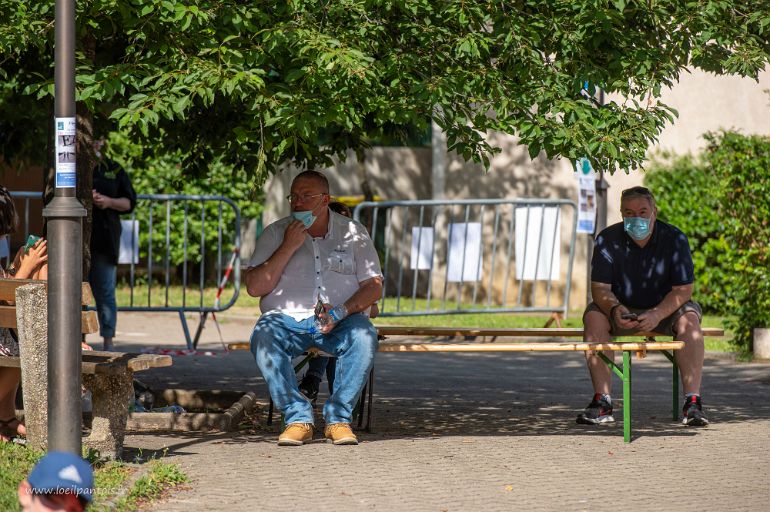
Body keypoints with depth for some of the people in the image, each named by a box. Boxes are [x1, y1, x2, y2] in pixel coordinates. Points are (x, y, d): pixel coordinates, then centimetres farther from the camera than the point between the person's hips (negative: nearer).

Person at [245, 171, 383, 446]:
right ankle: (298, 417, -31)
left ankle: (338, 417, -25)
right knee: (263, 337, -33)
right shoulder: (275, 233, 7)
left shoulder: (352, 232, 8)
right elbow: (254, 287, -2)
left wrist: (341, 311, -16)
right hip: (287, 319, 0)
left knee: (364, 337, -33)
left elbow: (374, 286, 2)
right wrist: (288, 248, -11)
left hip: (340, 323, 0)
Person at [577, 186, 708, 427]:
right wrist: (614, 309, -37)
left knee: (688, 318, -32)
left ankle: (692, 402, -36)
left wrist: (658, 315, -35)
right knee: (593, 316, -28)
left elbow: (683, 289, -16)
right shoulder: (608, 240, -9)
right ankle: (602, 402, -31)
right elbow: (600, 287, -13)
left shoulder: (674, 239, -12)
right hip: (622, 310, 1)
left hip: (665, 309, -1)